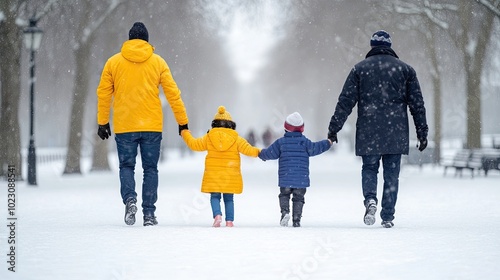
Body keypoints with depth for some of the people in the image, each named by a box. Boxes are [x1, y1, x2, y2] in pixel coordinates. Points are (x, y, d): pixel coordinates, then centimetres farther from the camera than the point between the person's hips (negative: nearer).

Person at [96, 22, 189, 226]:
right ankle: (149, 213, 2)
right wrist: (183, 121, 10)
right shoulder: (157, 62, 3)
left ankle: (130, 198, -18)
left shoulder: (113, 62, 3)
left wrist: (102, 122, 14)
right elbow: (173, 93, 4)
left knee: (126, 166, 9)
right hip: (152, 126, 0)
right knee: (150, 169, 8)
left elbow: (103, 94, 6)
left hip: (124, 127, 0)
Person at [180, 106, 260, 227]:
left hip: (213, 175, 0)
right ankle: (229, 220, 3)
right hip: (231, 175, 0)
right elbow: (248, 150, -2)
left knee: (215, 197, 5)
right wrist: (258, 152, 18)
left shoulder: (208, 137, 0)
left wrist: (186, 134, 24)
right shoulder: (236, 139, -1)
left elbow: (194, 144, 8)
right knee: (229, 199, 10)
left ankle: (217, 215, -18)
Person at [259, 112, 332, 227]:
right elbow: (314, 149, -2)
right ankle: (296, 220, 3)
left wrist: (261, 154, 25)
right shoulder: (304, 141, -5)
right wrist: (327, 144, 13)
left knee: (284, 195, 17)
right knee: (298, 198, 8)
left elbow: (270, 153, 4)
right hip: (301, 178, 0)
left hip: (285, 178, 0)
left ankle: (285, 211, -9)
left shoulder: (280, 142, -2)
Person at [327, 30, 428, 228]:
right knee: (391, 174, 6)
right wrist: (422, 132, 10)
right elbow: (417, 104, 6)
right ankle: (388, 217, 4)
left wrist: (333, 129, 6)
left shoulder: (360, 69, 4)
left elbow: (345, 102, 1)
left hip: (368, 133, 0)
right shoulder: (405, 69, 7)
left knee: (369, 168, 13)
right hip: (396, 134, 1)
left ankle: (370, 199, -15)